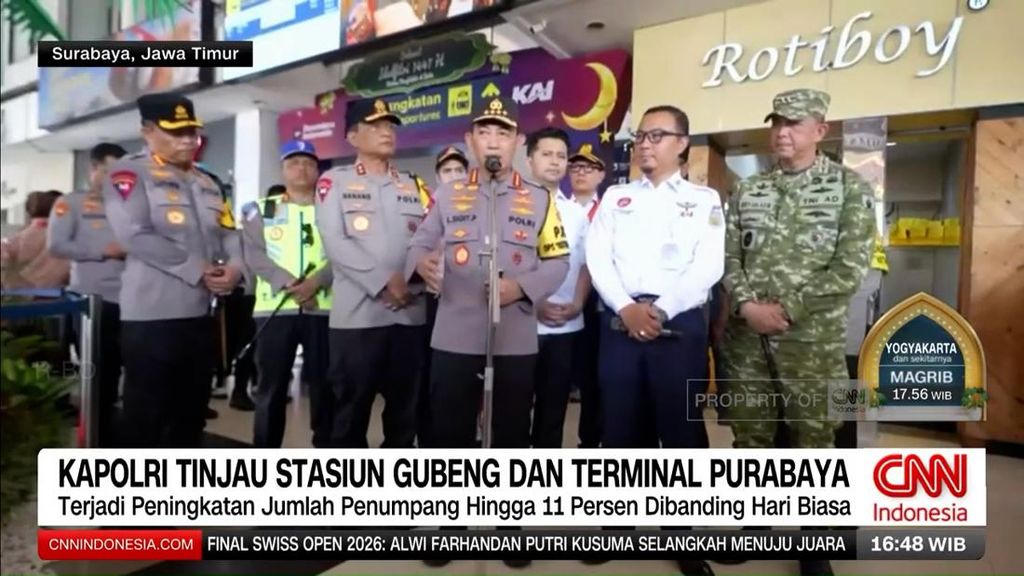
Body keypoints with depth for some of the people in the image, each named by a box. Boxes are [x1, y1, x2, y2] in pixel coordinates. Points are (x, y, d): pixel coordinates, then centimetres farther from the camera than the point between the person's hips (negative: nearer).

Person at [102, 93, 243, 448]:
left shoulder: (207, 184, 17)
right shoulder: (128, 174, -4)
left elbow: (229, 233, 12)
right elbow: (135, 236, -17)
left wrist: (234, 267, -10)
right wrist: (197, 271, -17)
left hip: (201, 313, 7)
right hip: (151, 315, -7)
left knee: (191, 411, 16)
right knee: (146, 415, 3)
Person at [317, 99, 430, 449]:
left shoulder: (414, 187, 17)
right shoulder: (334, 182, 5)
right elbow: (335, 243, -8)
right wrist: (384, 282, -16)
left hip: (410, 313, 4)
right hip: (356, 314, -4)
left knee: (404, 407, 11)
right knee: (352, 408, 4)